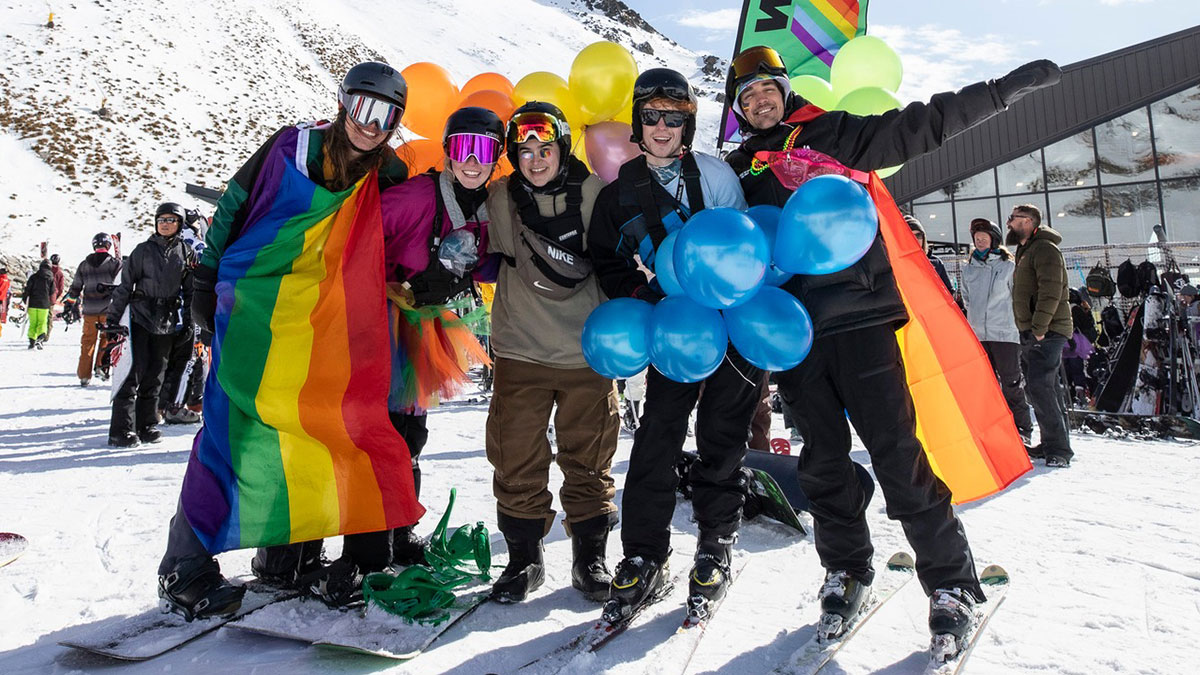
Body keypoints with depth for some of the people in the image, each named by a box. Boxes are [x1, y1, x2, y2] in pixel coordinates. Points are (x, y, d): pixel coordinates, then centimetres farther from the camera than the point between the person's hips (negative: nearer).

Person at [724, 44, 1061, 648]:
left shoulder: (832, 133, 9)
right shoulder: (737, 170, 18)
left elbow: (924, 124, 7)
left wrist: (1007, 87, 3)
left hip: (858, 315, -3)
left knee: (896, 453, -4)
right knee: (823, 461, 10)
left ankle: (951, 581, 10)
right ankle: (845, 571, 26)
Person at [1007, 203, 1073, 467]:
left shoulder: (1044, 248, -11)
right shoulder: (1026, 250, 21)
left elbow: (1051, 291, -21)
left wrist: (1039, 327, -24)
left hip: (1046, 332, -10)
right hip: (1033, 332, 10)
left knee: (1038, 386, -17)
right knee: (1042, 388, 13)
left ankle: (1059, 448, -13)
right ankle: (1052, 443, 21)